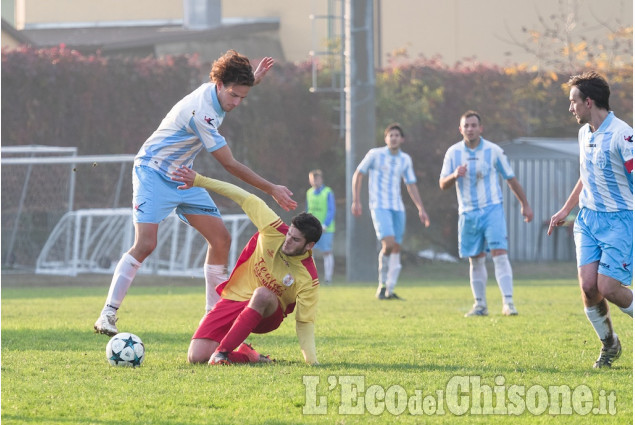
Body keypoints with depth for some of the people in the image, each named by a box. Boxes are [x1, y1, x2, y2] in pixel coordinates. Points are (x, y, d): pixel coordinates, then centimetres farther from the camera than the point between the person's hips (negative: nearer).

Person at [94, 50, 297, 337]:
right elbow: (230, 165, -24)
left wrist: (253, 79, 8)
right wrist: (272, 190, -16)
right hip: (153, 173, -9)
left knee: (220, 239, 1)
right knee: (145, 244, -22)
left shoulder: (214, 91, -3)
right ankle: (108, 314, -18)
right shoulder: (201, 113, -30)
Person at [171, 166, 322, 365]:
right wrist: (199, 180, -9)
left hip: (268, 314, -3)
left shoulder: (308, 278, -18)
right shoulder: (275, 230, -14)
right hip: (233, 299, 3)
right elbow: (245, 199, -9)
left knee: (263, 294, -41)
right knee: (196, 357, -15)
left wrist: (312, 361, -26)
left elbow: (304, 323, -13)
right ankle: (247, 356, 12)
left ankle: (223, 352, -34)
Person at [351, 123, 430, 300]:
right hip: (379, 206, -5)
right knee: (389, 243, -21)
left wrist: (421, 209, 13)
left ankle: (390, 290, 6)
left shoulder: (405, 159, 10)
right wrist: (356, 201, -2)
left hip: (398, 208, 5)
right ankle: (382, 284, -5)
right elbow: (358, 174, 4)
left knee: (397, 248, 0)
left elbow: (411, 185, 19)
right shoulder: (375, 154, -3)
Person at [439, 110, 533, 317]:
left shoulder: (493, 150, -3)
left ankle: (508, 303, -17)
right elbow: (443, 184, 3)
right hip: (468, 213, 2)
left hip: (492, 209, -2)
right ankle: (480, 305, 15)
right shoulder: (453, 152, 2)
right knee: (476, 260, 6)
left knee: (499, 254, -14)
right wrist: (455, 175, -20)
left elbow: (511, 179, 7)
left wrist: (525, 205, 10)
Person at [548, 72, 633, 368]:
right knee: (588, 285, -5)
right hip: (588, 218, 7)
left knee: (608, 288, -13)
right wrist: (565, 210, 28)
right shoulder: (585, 133, 10)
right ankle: (608, 344, 15)